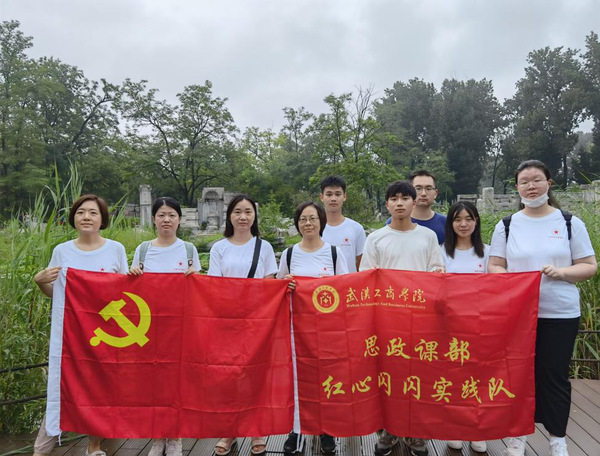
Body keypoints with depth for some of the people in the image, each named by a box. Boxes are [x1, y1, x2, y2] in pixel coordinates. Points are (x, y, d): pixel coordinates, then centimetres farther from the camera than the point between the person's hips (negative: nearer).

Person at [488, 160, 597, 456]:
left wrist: (561, 272, -17)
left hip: (560, 314, -1)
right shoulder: (506, 225, 4)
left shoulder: (570, 223, 2)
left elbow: (590, 266, 2)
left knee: (554, 375, 6)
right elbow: (494, 267, 5)